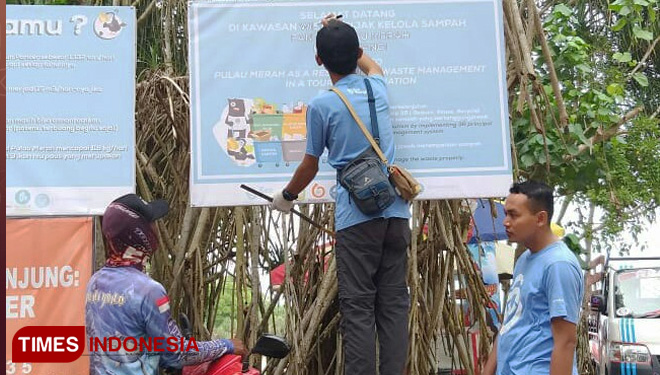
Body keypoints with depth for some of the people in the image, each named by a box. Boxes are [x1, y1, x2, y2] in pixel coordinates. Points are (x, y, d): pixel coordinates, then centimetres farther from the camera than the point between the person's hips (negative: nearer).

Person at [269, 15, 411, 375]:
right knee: (394, 301, 6)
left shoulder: (321, 105, -4)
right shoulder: (377, 87, 10)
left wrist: (286, 196, 26)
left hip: (357, 215, -5)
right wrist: (342, 35, 51)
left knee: (358, 306, -3)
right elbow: (371, 64, 38)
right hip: (396, 210, 5)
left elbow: (310, 166, 7)